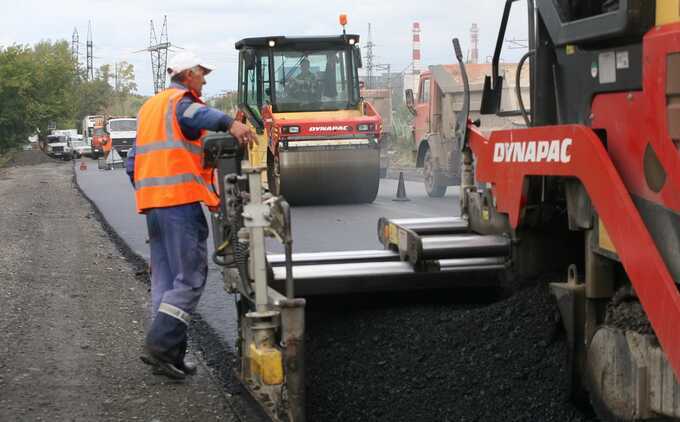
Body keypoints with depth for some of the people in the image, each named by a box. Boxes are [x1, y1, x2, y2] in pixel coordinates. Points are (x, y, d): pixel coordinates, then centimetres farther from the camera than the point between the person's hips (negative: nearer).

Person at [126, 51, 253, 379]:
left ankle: (168, 355, 10)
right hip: (180, 199, -9)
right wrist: (229, 123, -46)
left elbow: (133, 162, 26)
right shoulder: (180, 100, -3)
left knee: (164, 278, 11)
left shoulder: (149, 106, 24)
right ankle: (160, 345, -16)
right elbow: (194, 115, -30)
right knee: (190, 278, -7)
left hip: (152, 203, 9)